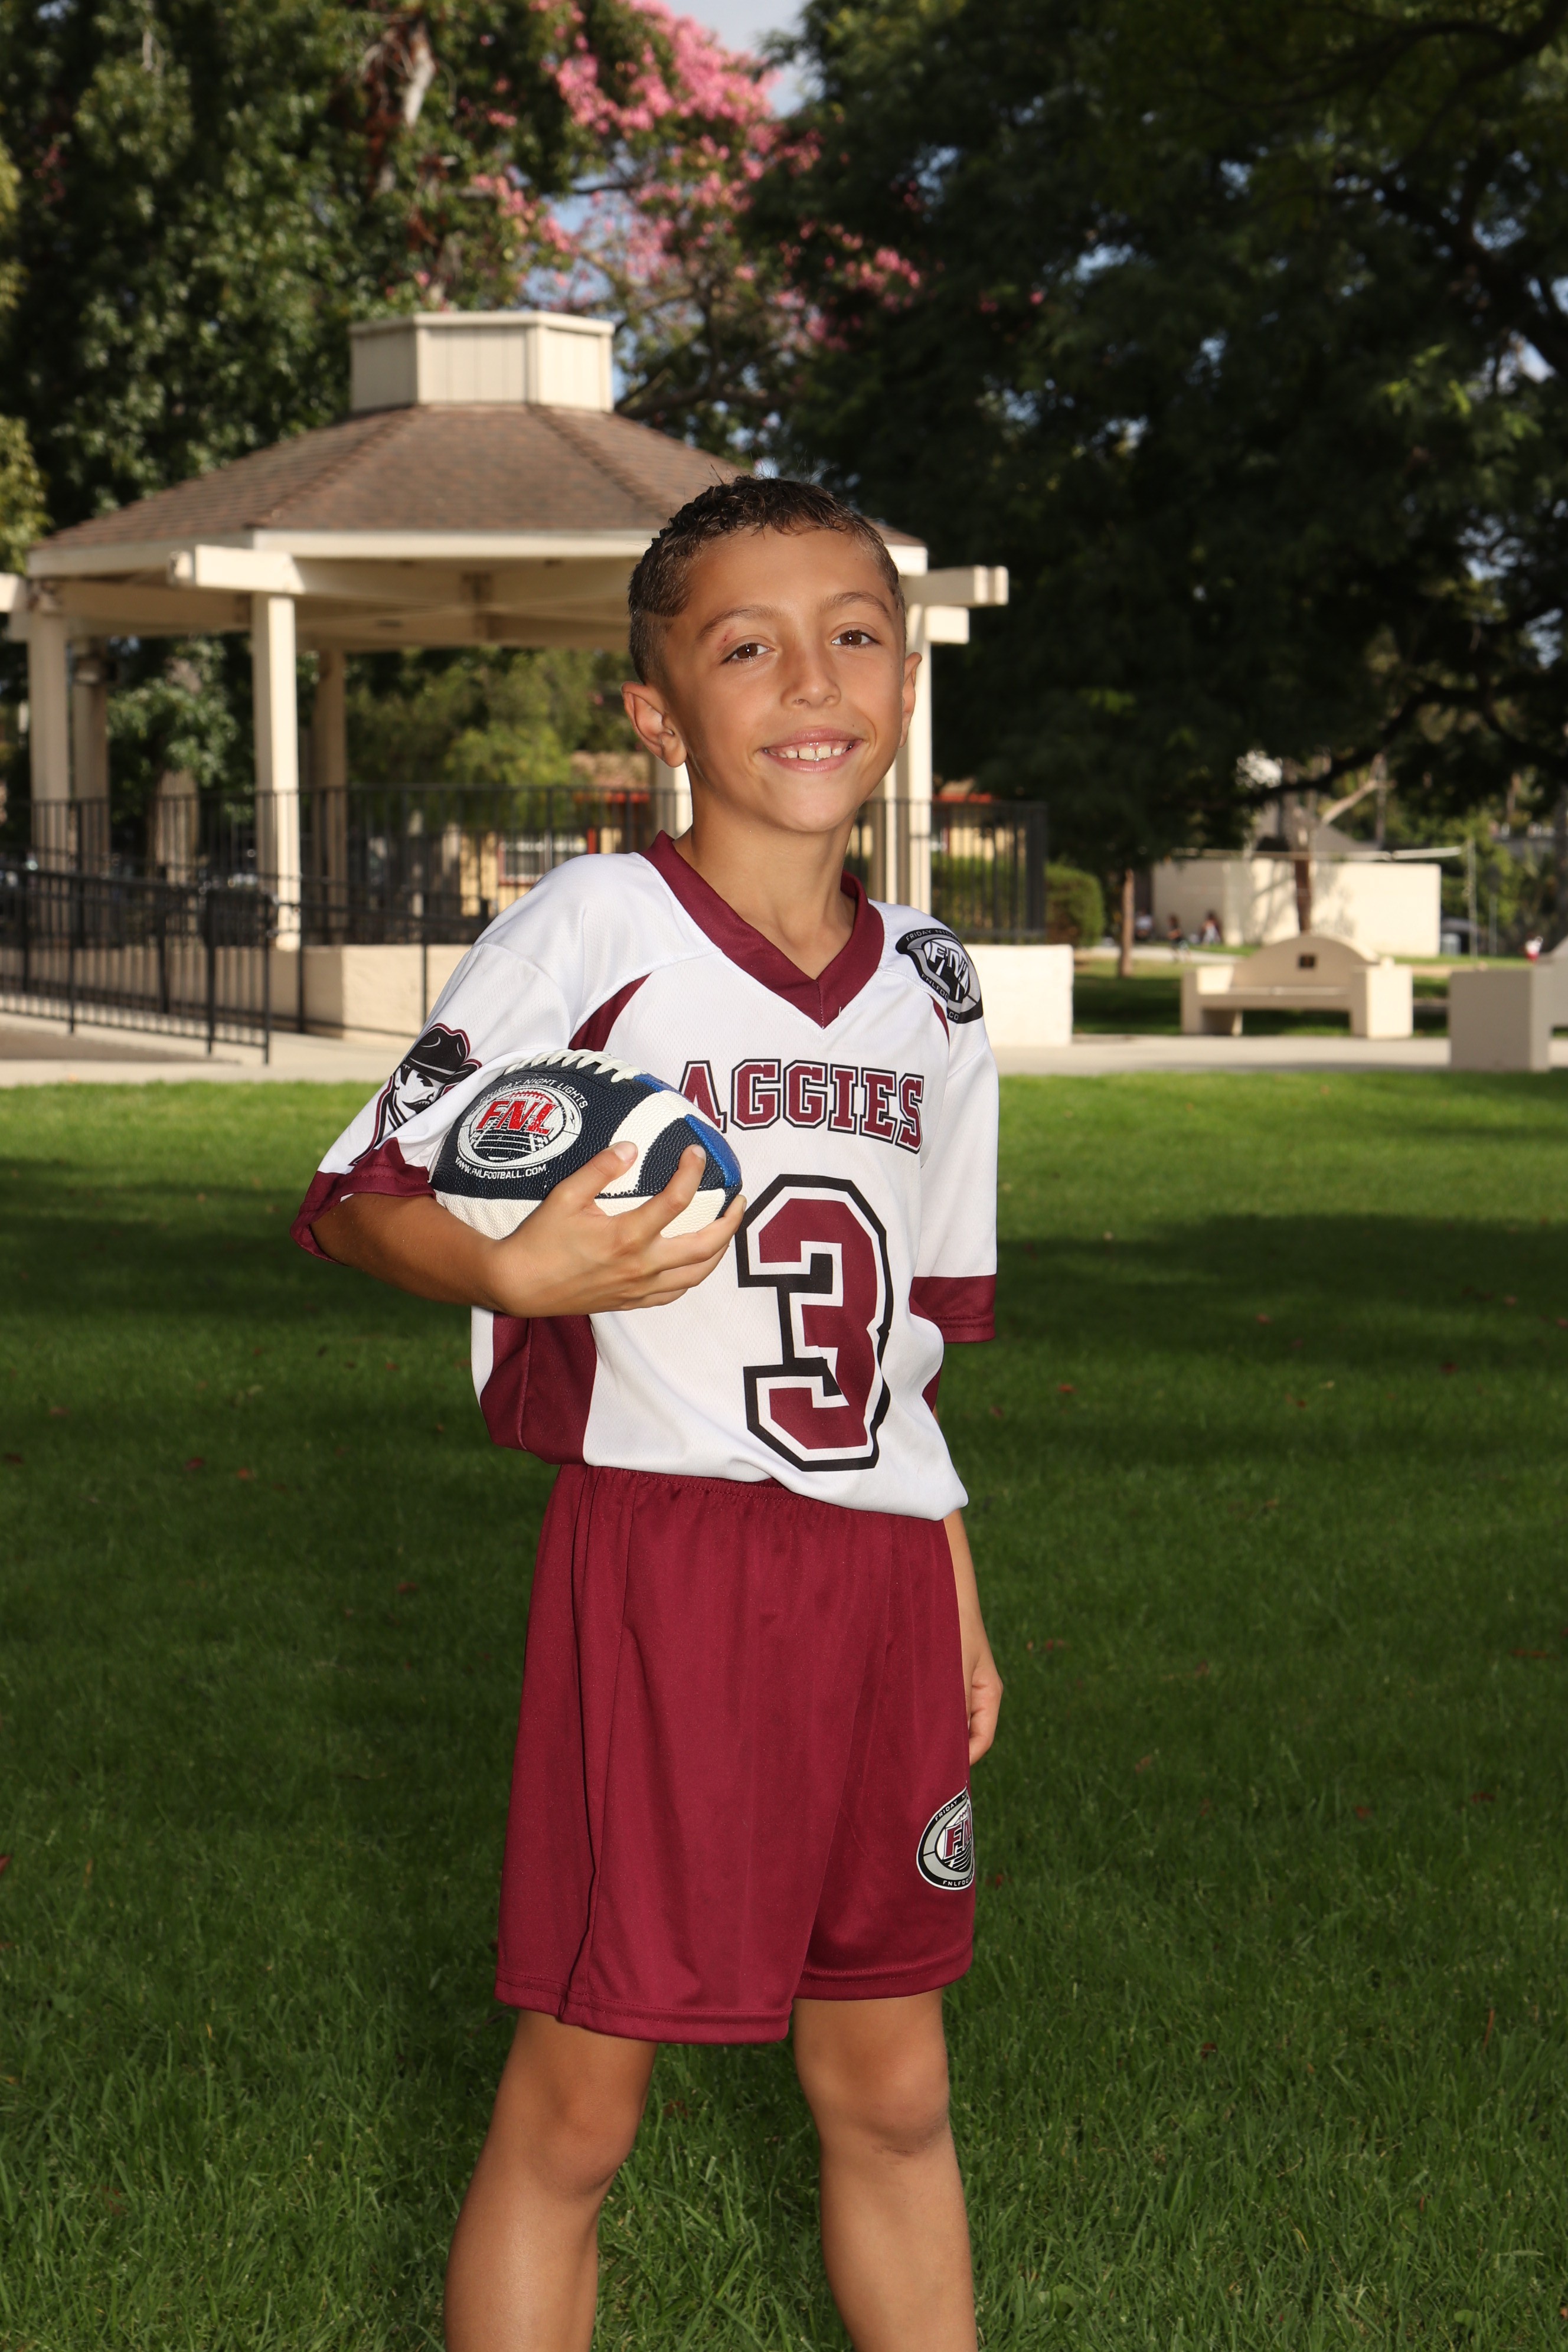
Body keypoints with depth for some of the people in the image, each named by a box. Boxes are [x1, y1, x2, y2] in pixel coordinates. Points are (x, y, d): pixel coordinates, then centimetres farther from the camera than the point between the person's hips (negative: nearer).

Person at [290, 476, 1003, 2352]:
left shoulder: (931, 985, 11)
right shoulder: (595, 929, -7)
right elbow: (352, 1197, -8)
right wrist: (516, 1267, -28)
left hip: (875, 1579, 6)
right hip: (657, 1555, -5)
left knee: (890, 2092, 14)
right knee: (573, 2110, 1)